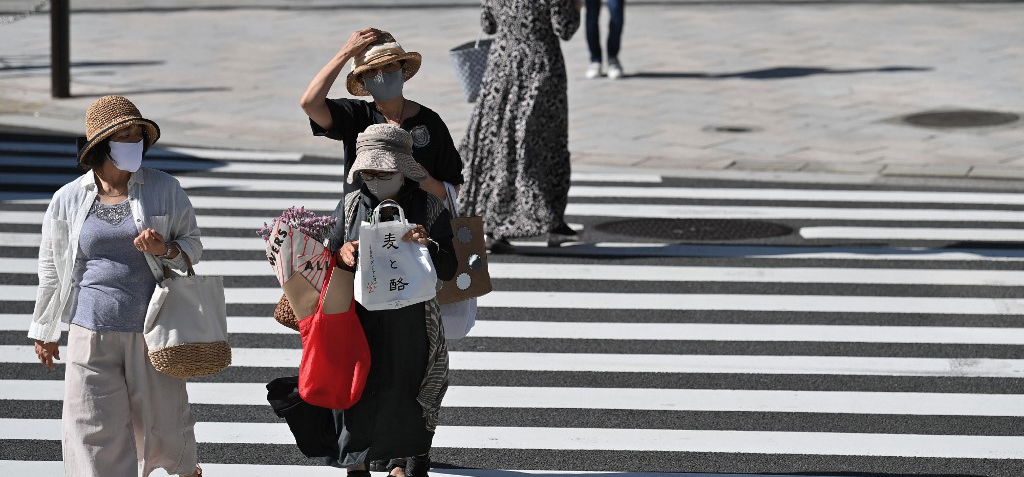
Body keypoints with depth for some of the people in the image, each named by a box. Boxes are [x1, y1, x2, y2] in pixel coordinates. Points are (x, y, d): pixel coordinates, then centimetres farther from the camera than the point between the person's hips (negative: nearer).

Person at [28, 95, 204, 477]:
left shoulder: (165, 190, 1)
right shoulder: (68, 199, 2)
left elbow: (193, 245, 8)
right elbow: (51, 268, 12)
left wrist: (165, 249, -15)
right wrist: (44, 331, 18)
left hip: (152, 329, 0)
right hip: (92, 331, 0)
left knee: (161, 415, 11)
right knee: (94, 429, -2)